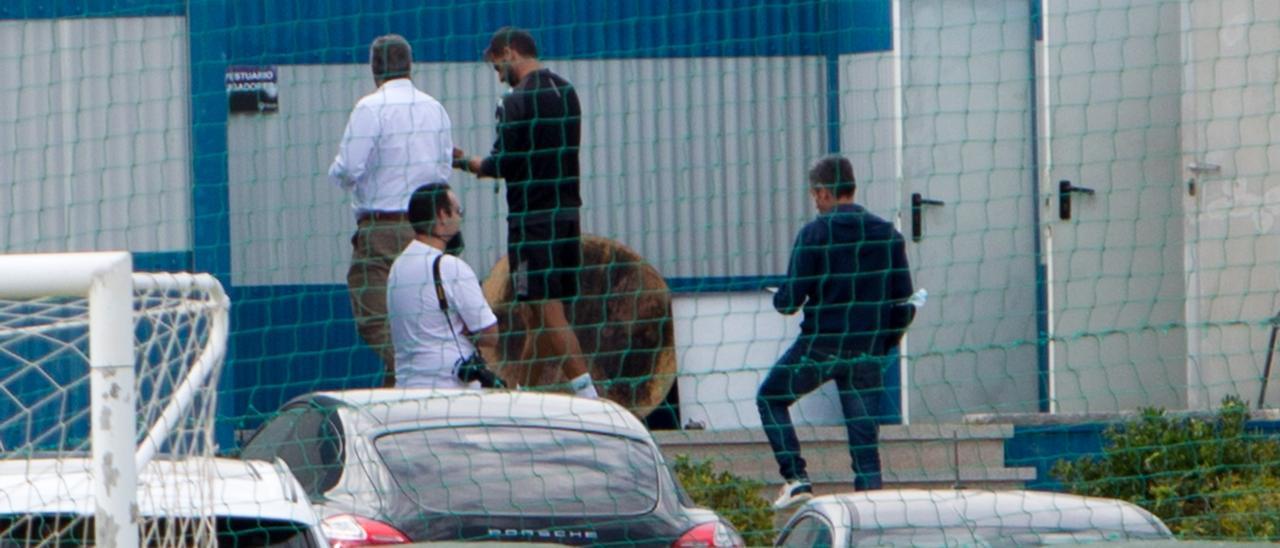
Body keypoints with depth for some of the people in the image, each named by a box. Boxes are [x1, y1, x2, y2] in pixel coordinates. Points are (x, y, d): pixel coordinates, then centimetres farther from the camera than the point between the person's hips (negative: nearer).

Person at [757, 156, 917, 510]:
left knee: (770, 398, 16)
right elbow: (903, 296, 6)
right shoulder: (888, 235, 6)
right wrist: (886, 342, 18)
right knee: (864, 432, 6)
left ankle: (796, 478, 1)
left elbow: (791, 299, -10)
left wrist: (780, 299, 14)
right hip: (868, 349, 4)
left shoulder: (815, 234, -8)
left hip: (822, 344, -4)